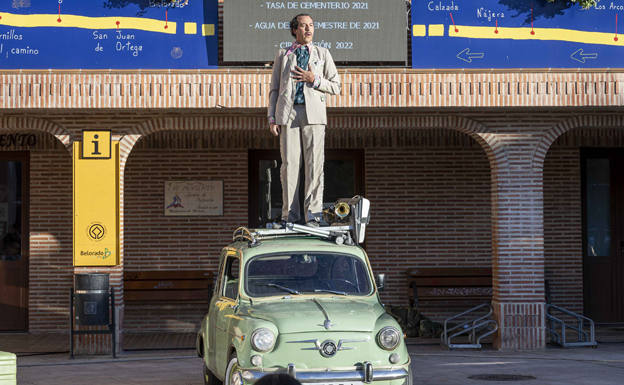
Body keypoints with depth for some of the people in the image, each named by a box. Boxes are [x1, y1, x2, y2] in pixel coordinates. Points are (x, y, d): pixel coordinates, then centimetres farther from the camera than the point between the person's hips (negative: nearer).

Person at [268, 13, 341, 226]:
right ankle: (290, 216, 1)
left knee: (314, 164, -7)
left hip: (314, 113, -1)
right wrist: (272, 118, 3)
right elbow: (274, 88, 13)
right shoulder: (283, 55, 15)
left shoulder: (323, 54, 13)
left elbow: (335, 87, 9)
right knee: (289, 164, -2)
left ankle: (313, 215, -6)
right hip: (288, 113, 1)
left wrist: (314, 80, -7)